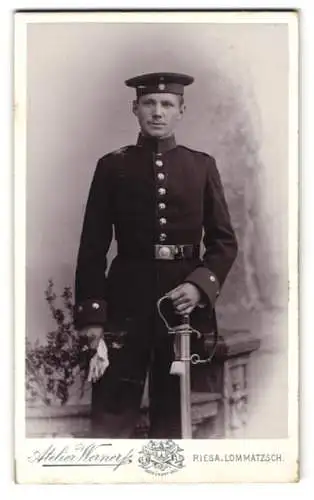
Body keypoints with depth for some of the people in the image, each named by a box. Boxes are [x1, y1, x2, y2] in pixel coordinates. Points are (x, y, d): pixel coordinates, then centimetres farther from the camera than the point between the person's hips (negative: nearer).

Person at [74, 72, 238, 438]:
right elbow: (93, 247, 1)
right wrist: (90, 315, -6)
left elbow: (224, 240, 7)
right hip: (126, 301, -1)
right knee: (111, 415, -3)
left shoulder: (202, 166, 7)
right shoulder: (113, 166, 3)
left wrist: (200, 285, -11)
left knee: (175, 413, 10)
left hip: (186, 300, 2)